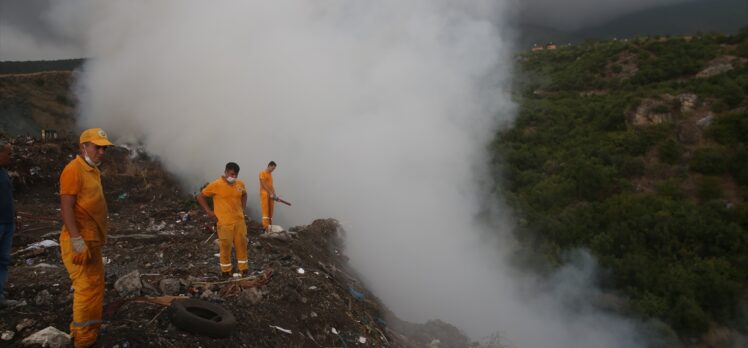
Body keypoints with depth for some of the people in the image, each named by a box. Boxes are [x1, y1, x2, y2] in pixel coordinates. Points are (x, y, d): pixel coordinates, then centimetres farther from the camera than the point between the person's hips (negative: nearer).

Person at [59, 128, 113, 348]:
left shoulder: (93, 171, 15)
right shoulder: (74, 169, -14)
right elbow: (66, 207, -20)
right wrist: (77, 241, -26)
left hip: (91, 240, 10)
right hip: (80, 241, -10)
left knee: (94, 286, 17)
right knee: (87, 287, -6)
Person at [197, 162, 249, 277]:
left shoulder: (240, 184, 3)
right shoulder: (216, 185, -12)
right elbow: (200, 196, -4)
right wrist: (209, 212, -7)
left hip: (239, 220, 5)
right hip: (224, 222, -5)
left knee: (242, 245, 9)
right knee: (225, 247, 3)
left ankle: (244, 270, 22)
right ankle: (226, 272, 17)